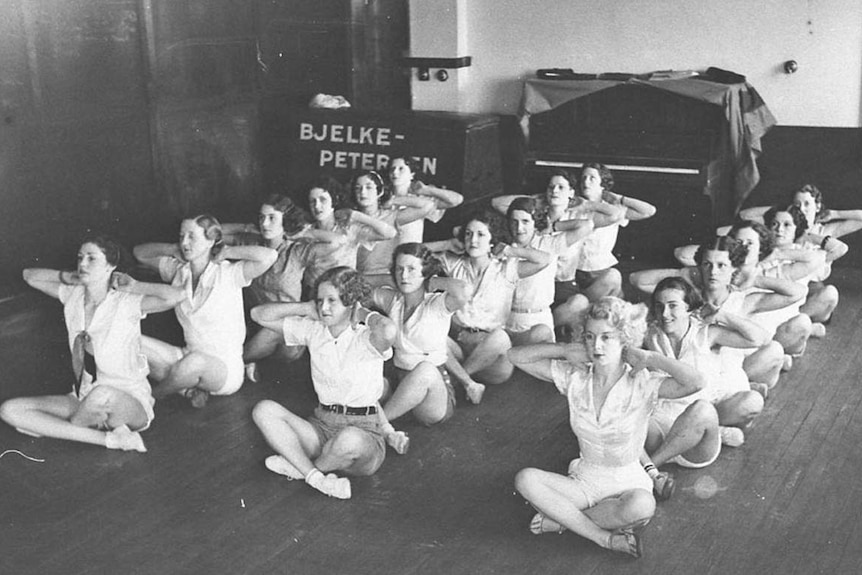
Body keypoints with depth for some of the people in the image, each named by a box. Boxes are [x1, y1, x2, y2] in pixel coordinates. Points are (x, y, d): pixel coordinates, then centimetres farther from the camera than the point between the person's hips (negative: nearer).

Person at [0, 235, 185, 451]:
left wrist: (133, 286, -17)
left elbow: (176, 296, -32)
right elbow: (29, 275, 18)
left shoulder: (126, 303, -15)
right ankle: (107, 438, -17)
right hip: (83, 399, 6)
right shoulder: (73, 295, 3)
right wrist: (70, 277, 3)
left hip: (130, 405, -6)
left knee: (101, 395, -42)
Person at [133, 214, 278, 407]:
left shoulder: (228, 274, -14)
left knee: (195, 361, -39)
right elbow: (140, 253, 17)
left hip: (226, 370, -5)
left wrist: (226, 252, -16)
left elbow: (270, 255, -30)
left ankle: (151, 397, -8)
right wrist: (174, 249, 0)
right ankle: (188, 390, -11)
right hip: (189, 357, 6)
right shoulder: (178, 270, 4)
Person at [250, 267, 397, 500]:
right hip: (321, 426, 5)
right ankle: (316, 477, -25)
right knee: (264, 410, -15)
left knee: (350, 439, -40)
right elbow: (259, 315, 9)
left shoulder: (365, 339, -12)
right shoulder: (313, 330, 5)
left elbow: (389, 331, -38)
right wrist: (306, 308, 0)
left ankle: (299, 466, -7)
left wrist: (364, 314, -16)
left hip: (363, 430, -5)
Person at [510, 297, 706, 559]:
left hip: (627, 484, -2)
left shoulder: (641, 383, -15)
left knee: (642, 506, -39)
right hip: (583, 480, 3)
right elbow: (516, 356, -4)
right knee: (525, 479, -25)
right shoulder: (574, 376, -5)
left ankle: (563, 517, -14)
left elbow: (696, 382, -33)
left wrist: (649, 358, -22)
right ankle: (606, 539, -19)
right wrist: (565, 350, -12)